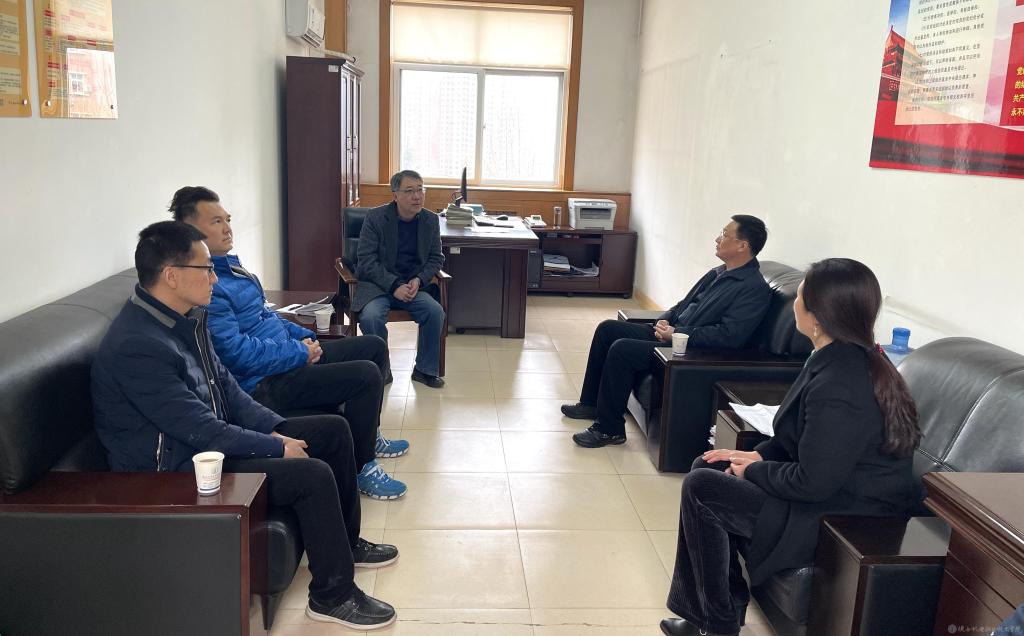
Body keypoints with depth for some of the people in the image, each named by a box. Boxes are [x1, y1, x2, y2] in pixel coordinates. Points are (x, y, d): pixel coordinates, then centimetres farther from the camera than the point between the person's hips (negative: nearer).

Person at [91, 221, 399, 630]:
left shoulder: (185, 317, 2)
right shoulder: (137, 347, -28)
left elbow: (226, 387, 10)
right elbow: (200, 429, -26)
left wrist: (275, 429, -2)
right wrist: (277, 448, -17)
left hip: (211, 440, 10)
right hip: (175, 471, -10)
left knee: (334, 430, 8)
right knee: (313, 474, -24)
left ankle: (345, 542, 26)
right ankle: (333, 596, -4)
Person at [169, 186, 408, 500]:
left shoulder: (227, 264, 12)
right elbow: (236, 351, -26)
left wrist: (304, 336, 8)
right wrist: (300, 353, -18)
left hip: (289, 353, 11)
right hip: (263, 383, -11)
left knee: (374, 346, 14)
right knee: (366, 374, -22)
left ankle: (369, 435, 30)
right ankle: (361, 468, -4)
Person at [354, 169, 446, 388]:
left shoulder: (430, 220, 3)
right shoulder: (375, 218, -8)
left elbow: (436, 258, 10)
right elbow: (366, 261, -11)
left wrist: (418, 280, -9)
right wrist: (394, 285, -21)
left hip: (412, 285, 3)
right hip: (377, 284, -3)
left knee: (435, 311, -23)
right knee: (371, 316, -32)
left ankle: (425, 370, -5)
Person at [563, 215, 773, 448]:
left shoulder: (754, 289, -15)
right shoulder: (718, 273, 14)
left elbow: (730, 336, -24)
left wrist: (677, 332, -20)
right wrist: (664, 320, 1)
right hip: (672, 334, 10)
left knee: (621, 349, -24)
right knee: (607, 328, 4)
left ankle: (610, 429, -10)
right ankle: (591, 403, 14)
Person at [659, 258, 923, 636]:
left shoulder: (838, 387, -31)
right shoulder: (855, 358, 1)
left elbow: (813, 483, -26)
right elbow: (804, 438, 13)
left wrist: (754, 471, -10)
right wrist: (760, 454, 1)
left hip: (844, 518, -10)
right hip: (838, 488, 10)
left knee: (701, 489, -11)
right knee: (706, 468, 8)